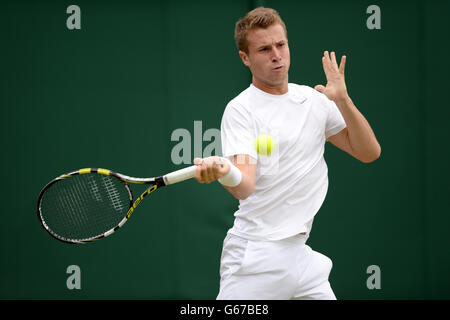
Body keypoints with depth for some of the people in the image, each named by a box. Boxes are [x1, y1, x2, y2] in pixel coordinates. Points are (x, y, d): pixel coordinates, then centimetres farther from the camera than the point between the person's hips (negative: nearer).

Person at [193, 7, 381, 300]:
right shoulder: (240, 110, -8)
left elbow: (369, 152, 9)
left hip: (299, 253, 6)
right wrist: (225, 173, -43)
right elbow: (245, 186, -20)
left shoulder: (315, 99, 10)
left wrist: (342, 100, -4)